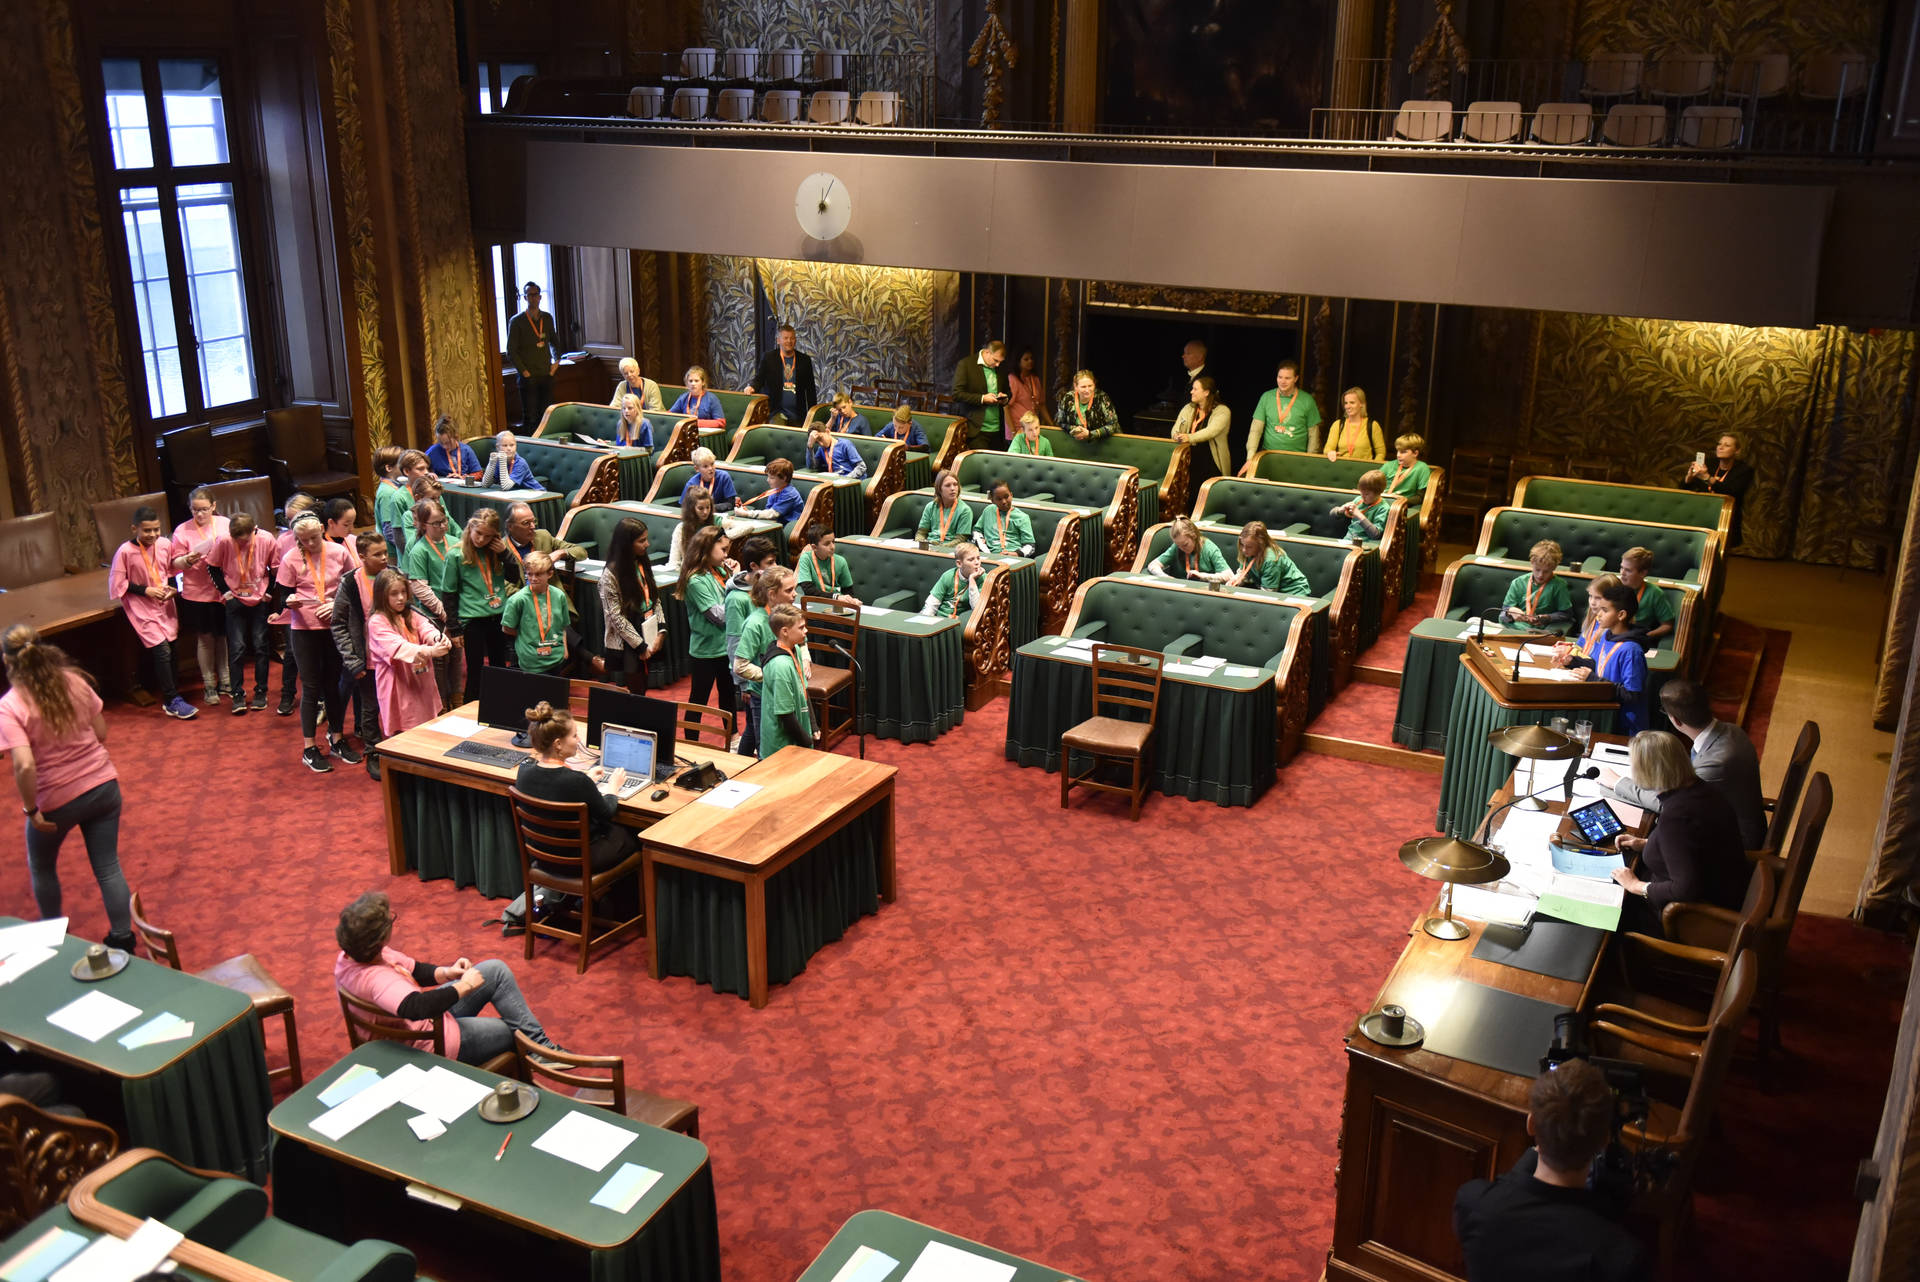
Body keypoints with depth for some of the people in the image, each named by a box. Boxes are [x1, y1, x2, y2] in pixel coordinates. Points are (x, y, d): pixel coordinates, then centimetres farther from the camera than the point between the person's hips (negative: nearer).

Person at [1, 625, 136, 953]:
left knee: (41, 867, 25)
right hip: (103, 785, 3)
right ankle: (122, 940, 19)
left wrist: (31, 810, -14)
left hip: (57, 799, -3)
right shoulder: (74, 681, -7)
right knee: (108, 867, 13)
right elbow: (101, 732, 2)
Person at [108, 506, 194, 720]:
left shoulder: (165, 545, -2)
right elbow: (117, 584, -7)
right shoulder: (125, 551, -14)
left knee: (170, 650, 6)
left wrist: (174, 588, -2)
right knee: (161, 649, -14)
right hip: (142, 608, -5)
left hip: (165, 604, 5)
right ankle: (172, 702, -9)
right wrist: (145, 590, -14)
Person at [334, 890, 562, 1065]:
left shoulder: (349, 958, -8)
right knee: (514, 1032, 3)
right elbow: (417, 1008, -53)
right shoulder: (375, 978, -38)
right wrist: (463, 987, -38)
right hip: (434, 1043, -9)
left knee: (496, 969, 7)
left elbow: (414, 970, 5)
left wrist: (446, 973, -12)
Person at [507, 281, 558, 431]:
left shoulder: (547, 318, 10)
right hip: (528, 377, -4)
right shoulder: (517, 321, -4)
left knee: (547, 414, 8)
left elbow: (554, 341, 24)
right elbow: (511, 351, -6)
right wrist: (524, 371, -12)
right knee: (529, 418, -4)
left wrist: (557, 360, 9)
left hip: (546, 374, 5)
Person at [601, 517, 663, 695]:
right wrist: (640, 645, -14)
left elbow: (655, 599, 9)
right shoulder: (611, 574, -14)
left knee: (643, 688, 9)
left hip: (649, 637, 6)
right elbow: (616, 617, -14)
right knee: (636, 690, -2)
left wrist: (661, 632, -3)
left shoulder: (643, 564, 6)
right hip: (627, 645, -6)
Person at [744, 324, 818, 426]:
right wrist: (752, 387, -20)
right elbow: (759, 379, 4)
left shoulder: (804, 360, 8)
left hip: (798, 415, 2)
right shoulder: (768, 358, 4)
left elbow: (811, 389, 11)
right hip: (777, 412, -2)